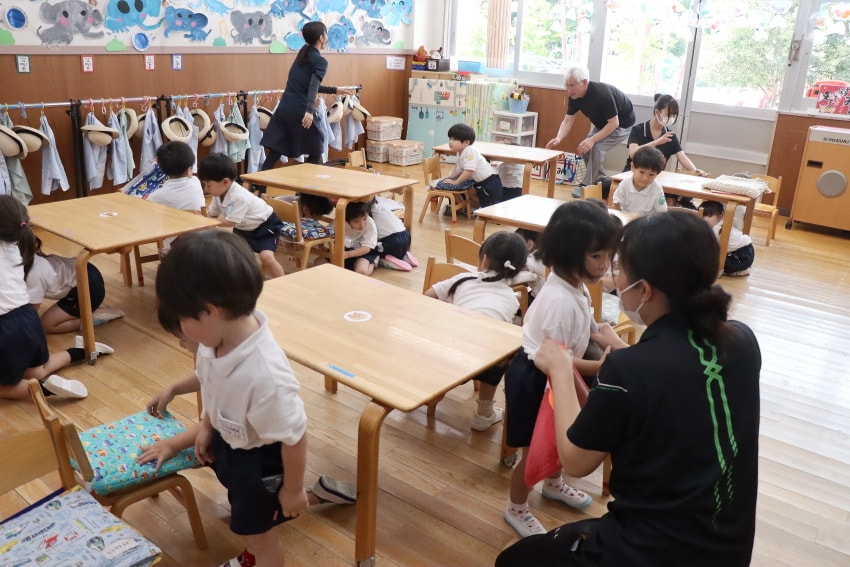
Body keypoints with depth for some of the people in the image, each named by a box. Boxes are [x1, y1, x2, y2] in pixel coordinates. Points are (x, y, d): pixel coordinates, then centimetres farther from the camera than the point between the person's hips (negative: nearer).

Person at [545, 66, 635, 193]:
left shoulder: (602, 94, -36)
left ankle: (587, 186, -12)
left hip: (622, 124, -8)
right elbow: (568, 121, -13)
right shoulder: (575, 96, -15)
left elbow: (614, 123, -32)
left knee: (596, 148, -24)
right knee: (585, 148, 0)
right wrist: (559, 138, -32)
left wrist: (593, 139, -39)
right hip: (602, 124, 8)